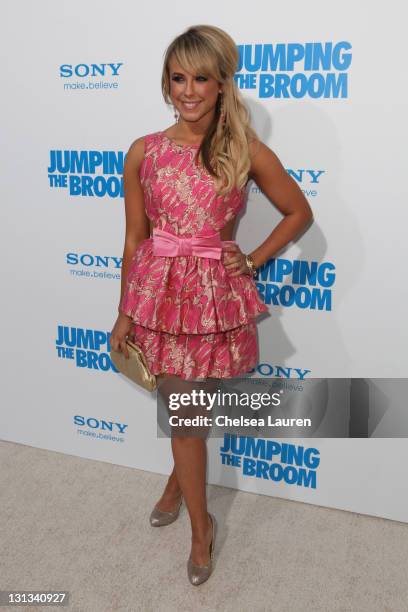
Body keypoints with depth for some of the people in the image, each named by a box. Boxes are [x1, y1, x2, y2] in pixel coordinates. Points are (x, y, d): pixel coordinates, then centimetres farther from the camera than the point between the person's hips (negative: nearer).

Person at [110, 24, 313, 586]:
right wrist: (124, 314, 6)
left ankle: (178, 483, 43)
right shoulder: (144, 152, -1)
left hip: (216, 294, -1)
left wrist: (254, 260, -1)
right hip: (161, 291, 2)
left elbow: (299, 213, 7)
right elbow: (135, 238, 4)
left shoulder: (248, 153, -5)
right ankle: (201, 525, 38)